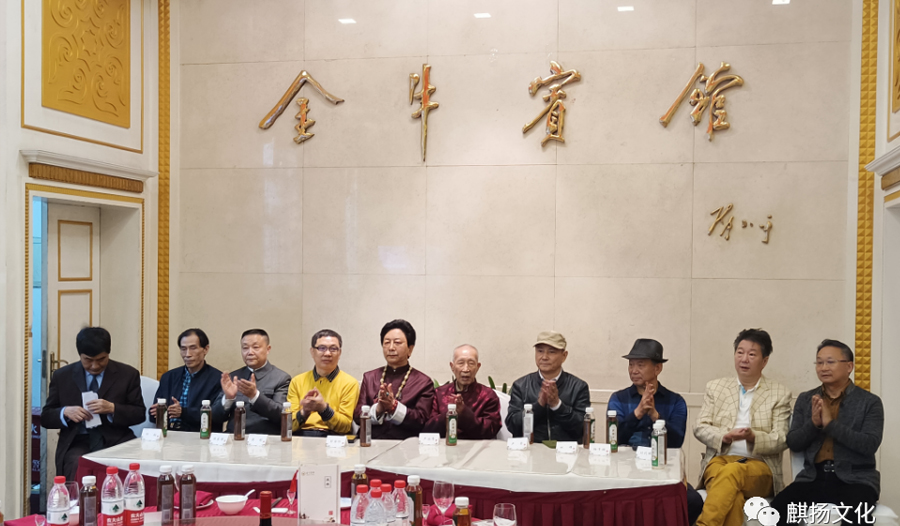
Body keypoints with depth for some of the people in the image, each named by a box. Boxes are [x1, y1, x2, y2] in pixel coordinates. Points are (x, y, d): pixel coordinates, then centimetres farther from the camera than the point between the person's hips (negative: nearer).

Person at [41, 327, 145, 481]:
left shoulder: (128, 374, 7)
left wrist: (112, 408, -13)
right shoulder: (62, 376, 11)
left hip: (115, 441, 0)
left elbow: (139, 414, 5)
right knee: (76, 465, -32)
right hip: (77, 443, 1)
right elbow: (46, 417, 13)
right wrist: (65, 412, -10)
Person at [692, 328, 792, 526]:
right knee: (732, 497, -35)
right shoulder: (715, 387, 14)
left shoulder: (780, 394, 9)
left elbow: (781, 440, 1)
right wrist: (724, 436, -15)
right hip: (719, 460, 1)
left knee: (731, 472, -37)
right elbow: (700, 428, 7)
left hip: (759, 466, -1)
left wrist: (753, 437, -20)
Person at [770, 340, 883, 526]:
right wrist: (813, 424, -10)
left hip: (855, 478, -2)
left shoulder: (870, 402, 3)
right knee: (777, 509, -25)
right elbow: (793, 444, 8)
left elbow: (870, 445, -10)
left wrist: (830, 424, -17)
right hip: (813, 477, 3)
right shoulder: (805, 400, 12)